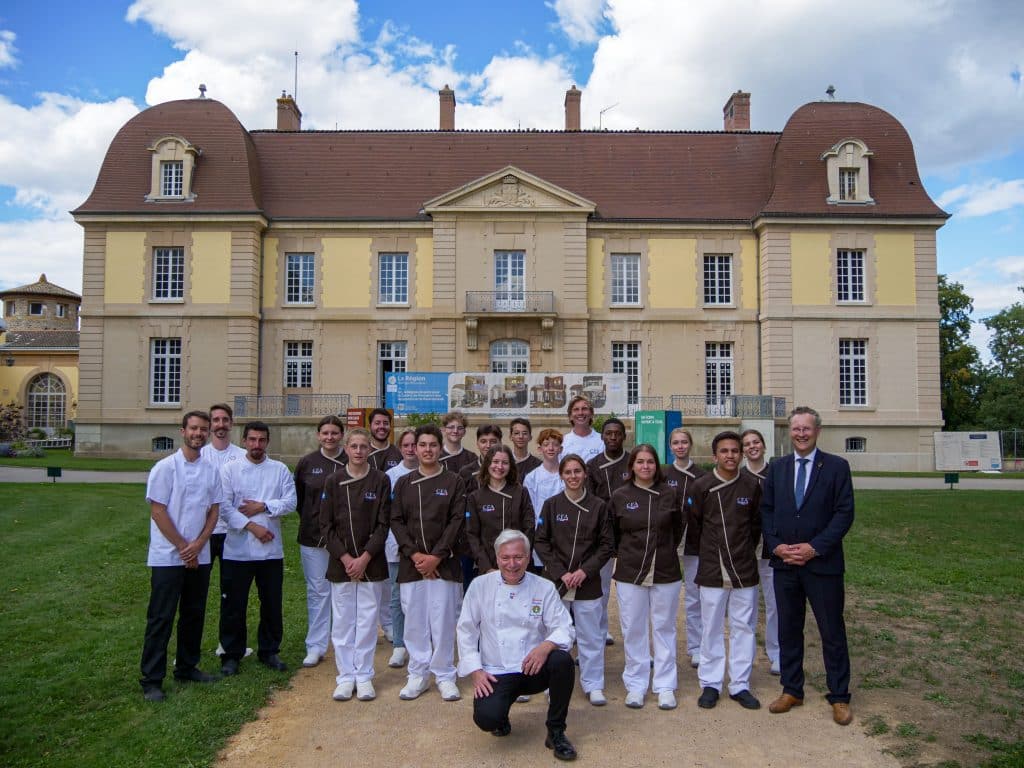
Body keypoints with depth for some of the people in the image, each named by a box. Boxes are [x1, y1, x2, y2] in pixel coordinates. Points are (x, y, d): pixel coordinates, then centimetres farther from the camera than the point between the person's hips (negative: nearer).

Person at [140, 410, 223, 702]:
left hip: (200, 557, 5)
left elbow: (214, 510, 8)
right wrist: (182, 547, -11)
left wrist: (198, 544, -7)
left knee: (194, 615, 14)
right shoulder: (166, 467, -8)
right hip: (168, 556, -5)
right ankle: (151, 680, 8)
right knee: (161, 618, 0)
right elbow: (157, 511, -10)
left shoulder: (211, 470, 7)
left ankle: (187, 668, 28)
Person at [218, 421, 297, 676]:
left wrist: (262, 506, -15)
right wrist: (251, 526, -16)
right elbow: (224, 507, -9)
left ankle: (269, 651, 26)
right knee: (234, 605, 6)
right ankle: (232, 654, 21)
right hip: (237, 549, -2)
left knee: (272, 603, 11)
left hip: (271, 550, 2)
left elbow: (290, 502, -4)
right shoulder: (230, 469, 0)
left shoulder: (280, 470, 5)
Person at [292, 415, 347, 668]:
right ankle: (315, 646, 16)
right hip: (313, 537, 1)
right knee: (317, 591, 8)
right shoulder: (307, 463, 1)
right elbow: (297, 498, 12)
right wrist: (310, 519, 7)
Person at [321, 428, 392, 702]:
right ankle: (345, 676, 19)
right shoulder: (333, 481, 1)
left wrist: (364, 558, -11)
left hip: (371, 563, -1)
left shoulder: (381, 480, -2)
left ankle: (364, 676, 17)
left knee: (367, 620, 5)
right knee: (342, 622, 7)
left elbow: (383, 524, -3)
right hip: (340, 563, 1)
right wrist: (345, 558, -9)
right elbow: (326, 525, 0)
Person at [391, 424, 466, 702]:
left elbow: (456, 522, -4)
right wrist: (414, 554, -9)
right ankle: (417, 674, 20)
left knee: (444, 619, 1)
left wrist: (436, 556, -12)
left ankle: (445, 676, 15)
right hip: (411, 562, 2)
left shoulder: (454, 482, 2)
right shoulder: (403, 483, 8)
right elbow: (396, 521, 3)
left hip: (443, 563, -2)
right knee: (414, 620, 7)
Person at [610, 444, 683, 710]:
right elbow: (612, 534, 10)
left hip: (666, 572, 0)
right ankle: (635, 684, 19)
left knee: (664, 628, 8)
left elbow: (678, 530, 13)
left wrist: (664, 552, 10)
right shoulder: (620, 497, -2)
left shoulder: (669, 495, -1)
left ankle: (665, 686, 20)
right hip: (630, 573, 0)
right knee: (633, 630, 6)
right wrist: (628, 554, 8)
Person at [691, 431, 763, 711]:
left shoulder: (752, 485, -2)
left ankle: (740, 684, 20)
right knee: (712, 628, 7)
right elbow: (695, 523, 5)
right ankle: (710, 683, 19)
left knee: (744, 627, 8)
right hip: (712, 568, -1)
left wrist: (745, 550, 11)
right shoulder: (701, 486, -6)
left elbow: (757, 522, 10)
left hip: (744, 568, 1)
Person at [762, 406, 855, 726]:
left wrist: (814, 547, -14)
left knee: (832, 633, 6)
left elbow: (844, 513, -8)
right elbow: (767, 510, 8)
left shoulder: (836, 467, -3)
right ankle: (791, 690, 26)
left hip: (822, 563, -3)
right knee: (788, 630, 12)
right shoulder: (776, 468, 8)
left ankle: (839, 697, 20)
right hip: (784, 564, 4)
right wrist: (776, 545, -6)